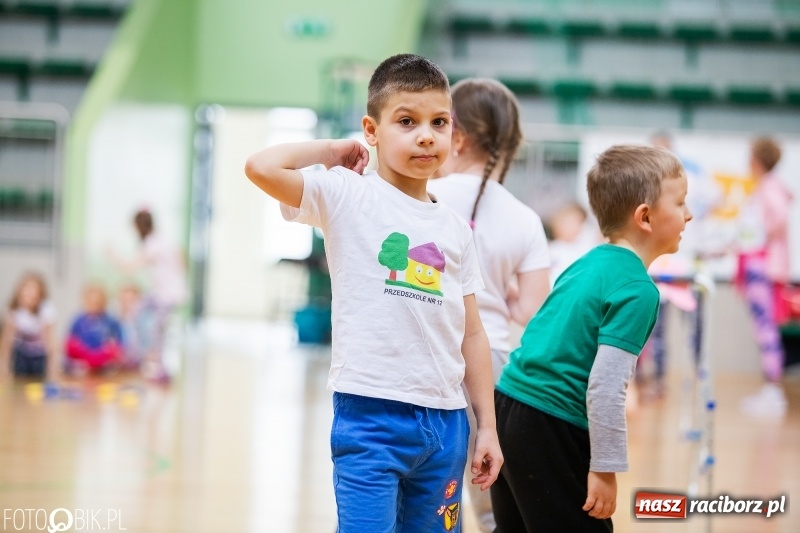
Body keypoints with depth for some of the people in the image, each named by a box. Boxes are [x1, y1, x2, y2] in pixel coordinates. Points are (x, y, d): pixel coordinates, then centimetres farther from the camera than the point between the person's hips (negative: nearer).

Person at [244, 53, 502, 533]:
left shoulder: (455, 229, 11)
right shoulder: (348, 196, -3)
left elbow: (471, 333, 14)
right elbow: (261, 168, -18)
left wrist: (488, 426, 11)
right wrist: (334, 151, -3)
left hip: (445, 420, 5)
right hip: (371, 414, -5)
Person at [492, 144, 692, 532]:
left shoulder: (587, 264, 11)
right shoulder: (637, 290, -14)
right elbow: (605, 388, -19)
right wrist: (606, 468, -13)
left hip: (508, 400, 9)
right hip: (553, 428, -9)